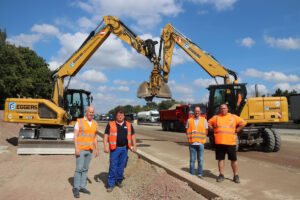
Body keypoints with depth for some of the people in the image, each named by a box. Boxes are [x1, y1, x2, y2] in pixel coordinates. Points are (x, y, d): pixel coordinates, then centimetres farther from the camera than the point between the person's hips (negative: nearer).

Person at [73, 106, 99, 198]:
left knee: (85, 169, 11)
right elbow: (75, 136, -9)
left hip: (89, 150, 5)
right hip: (81, 149, -5)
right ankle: (76, 188, 7)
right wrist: (76, 148, -17)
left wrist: (96, 149, 10)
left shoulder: (95, 124, 9)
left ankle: (82, 187, 20)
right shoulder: (79, 122, -6)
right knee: (79, 169, -4)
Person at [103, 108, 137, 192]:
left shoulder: (128, 125, 9)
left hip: (124, 148, 3)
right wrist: (105, 146, -12)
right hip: (115, 149, -3)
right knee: (113, 166, -2)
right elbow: (106, 136, -2)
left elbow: (132, 135, 14)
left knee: (121, 166, 11)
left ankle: (119, 180, 28)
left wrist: (134, 146, 8)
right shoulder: (111, 124, 0)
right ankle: (111, 184, 7)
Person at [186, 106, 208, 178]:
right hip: (192, 143, 0)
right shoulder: (189, 120, 8)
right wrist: (190, 138, -2)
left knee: (200, 160, 4)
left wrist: (202, 138, -2)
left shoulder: (204, 120, 7)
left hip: (200, 143, 0)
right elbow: (187, 131, 10)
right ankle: (191, 174, 12)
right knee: (192, 160, 3)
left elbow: (206, 131, 8)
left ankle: (200, 174, 15)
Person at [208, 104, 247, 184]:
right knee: (220, 159, 7)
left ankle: (236, 175, 17)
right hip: (219, 142, 1)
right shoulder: (216, 117, 10)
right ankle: (221, 175, 19)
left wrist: (237, 130, 2)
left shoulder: (233, 117, 6)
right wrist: (214, 130, 7)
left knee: (234, 159, 4)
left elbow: (243, 123, 8)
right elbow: (209, 123, 19)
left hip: (231, 142, -1)